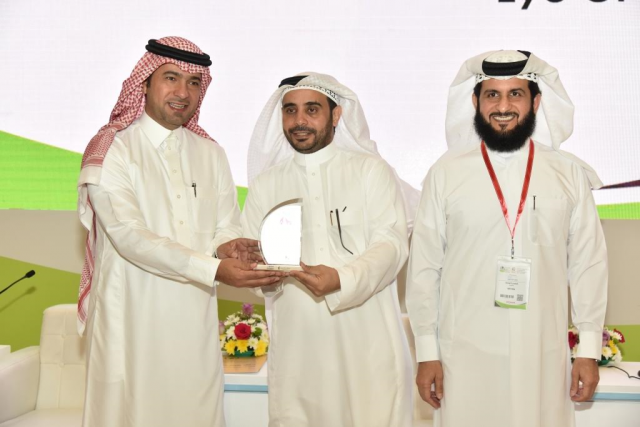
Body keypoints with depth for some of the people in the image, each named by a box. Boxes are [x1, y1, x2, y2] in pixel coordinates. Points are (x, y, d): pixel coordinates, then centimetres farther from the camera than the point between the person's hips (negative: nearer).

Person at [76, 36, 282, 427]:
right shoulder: (110, 149, -6)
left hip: (196, 317, 4)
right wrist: (214, 269, -25)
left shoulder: (210, 153, 11)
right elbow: (129, 235, -16)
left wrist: (228, 245, -16)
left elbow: (226, 225, 10)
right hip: (134, 317, -4)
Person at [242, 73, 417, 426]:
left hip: (367, 341, -2)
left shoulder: (371, 170, 3)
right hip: (297, 343, 2)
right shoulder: (265, 184, 13)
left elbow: (391, 243, -7)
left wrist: (342, 279, -24)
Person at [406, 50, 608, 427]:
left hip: (544, 354, 1)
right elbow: (424, 267, -1)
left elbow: (589, 262, 3)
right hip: (465, 352, -1)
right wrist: (427, 352, -1)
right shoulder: (446, 173, -3)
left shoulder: (569, 173, 0)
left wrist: (590, 351, 3)